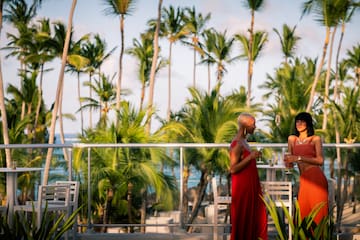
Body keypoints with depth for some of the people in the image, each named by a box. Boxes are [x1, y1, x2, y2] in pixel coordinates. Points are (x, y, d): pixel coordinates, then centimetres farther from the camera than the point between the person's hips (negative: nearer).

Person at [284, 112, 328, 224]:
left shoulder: (315, 139, 5)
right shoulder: (292, 139, 19)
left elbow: (320, 160, -6)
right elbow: (290, 162, 24)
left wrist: (299, 158, -10)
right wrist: (288, 161, 0)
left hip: (315, 177, -4)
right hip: (303, 180, 4)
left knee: (317, 212, -8)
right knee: (303, 212, -2)